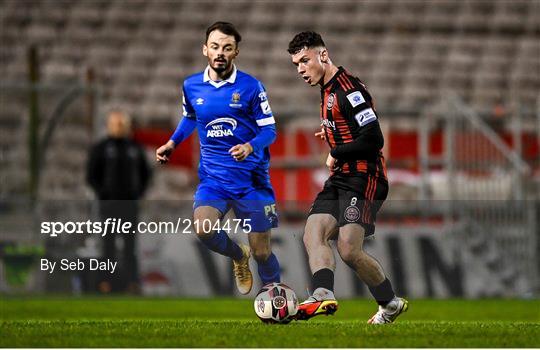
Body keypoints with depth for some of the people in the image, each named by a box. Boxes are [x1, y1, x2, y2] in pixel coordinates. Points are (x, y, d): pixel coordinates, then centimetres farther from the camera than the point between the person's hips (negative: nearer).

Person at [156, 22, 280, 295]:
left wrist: (250, 147, -24)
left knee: (261, 252, -1)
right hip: (212, 177, 2)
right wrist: (172, 144, 11)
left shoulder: (250, 86, -8)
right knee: (203, 230, -24)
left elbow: (269, 129, -5)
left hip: (251, 178, -2)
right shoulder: (191, 86, 3)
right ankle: (238, 256, 9)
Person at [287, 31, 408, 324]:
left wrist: (336, 155, -10)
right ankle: (324, 295, -28)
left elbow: (373, 138, -21)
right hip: (340, 179, 10)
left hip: (362, 179, -10)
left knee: (349, 250, -18)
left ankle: (390, 303, -1)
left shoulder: (348, 89, -14)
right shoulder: (327, 90, 18)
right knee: (313, 235, -11)